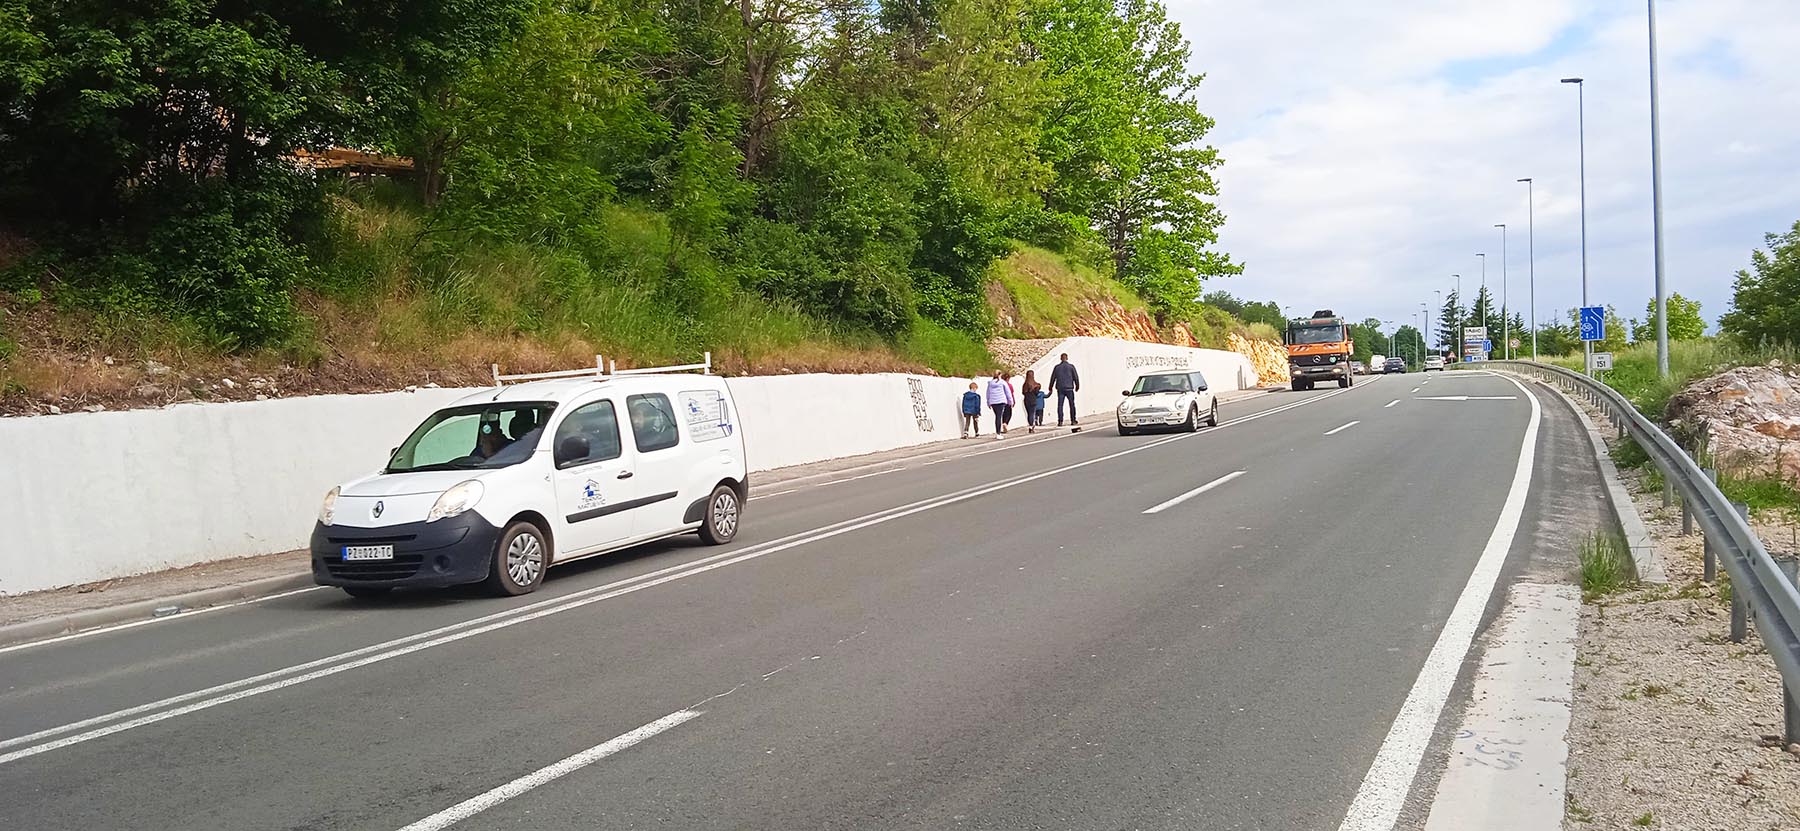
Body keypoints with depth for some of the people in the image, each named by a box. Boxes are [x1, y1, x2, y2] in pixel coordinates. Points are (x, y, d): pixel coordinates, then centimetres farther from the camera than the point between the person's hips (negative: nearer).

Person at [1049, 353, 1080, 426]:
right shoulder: (1071, 366, -2)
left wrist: (1051, 387, 19)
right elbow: (1076, 377, 0)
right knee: (1072, 404, 9)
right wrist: (1077, 386, 13)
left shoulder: (1057, 367, 3)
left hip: (1060, 388, 1)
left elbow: (1053, 378, 8)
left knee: (1060, 405, 1)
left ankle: (1060, 421, -3)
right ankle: (1073, 420, 10)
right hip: (1069, 388, -1)